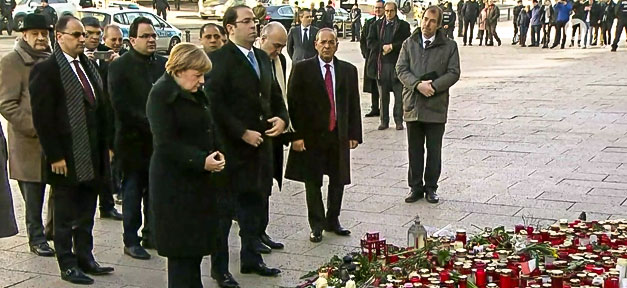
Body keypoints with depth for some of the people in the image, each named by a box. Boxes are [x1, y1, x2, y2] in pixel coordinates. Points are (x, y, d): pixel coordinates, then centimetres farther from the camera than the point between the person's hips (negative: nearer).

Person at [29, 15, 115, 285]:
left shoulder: (88, 66, 12)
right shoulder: (46, 69, -11)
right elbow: (42, 117, -15)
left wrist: (106, 145, 11)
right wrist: (54, 156, -17)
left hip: (92, 157, 7)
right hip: (66, 158, -7)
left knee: (86, 214, 15)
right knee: (65, 216, 6)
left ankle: (85, 258, 27)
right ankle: (68, 265, 17)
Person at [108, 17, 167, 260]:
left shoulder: (164, 64, 9)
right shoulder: (119, 67, -6)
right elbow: (121, 107, -12)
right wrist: (149, 125, -15)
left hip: (160, 139, 4)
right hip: (134, 141, -4)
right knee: (133, 192, 4)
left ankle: (150, 235, 23)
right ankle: (131, 241, 13)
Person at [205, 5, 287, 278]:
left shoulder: (262, 58, 12)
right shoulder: (219, 59, -12)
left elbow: (275, 94, 20)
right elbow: (215, 104, -19)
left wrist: (282, 118, 1)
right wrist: (242, 133, -19)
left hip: (261, 143, 8)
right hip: (232, 146, -8)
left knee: (254, 202, 18)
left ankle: (251, 258, 32)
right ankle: (219, 267, 14)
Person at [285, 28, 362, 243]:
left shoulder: (348, 70, 7)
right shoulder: (302, 69, -3)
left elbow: (353, 104, 9)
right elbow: (294, 104, -6)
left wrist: (354, 134, 3)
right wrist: (296, 135, -12)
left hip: (339, 135, 3)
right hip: (312, 135, -3)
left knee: (338, 181, 11)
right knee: (313, 183, 5)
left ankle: (332, 220, 28)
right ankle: (316, 225, 17)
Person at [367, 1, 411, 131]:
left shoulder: (403, 25, 5)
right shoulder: (376, 25, 11)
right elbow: (370, 42, 3)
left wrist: (392, 46, -12)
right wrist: (383, 47, -10)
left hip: (398, 64, -2)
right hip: (381, 64, 2)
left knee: (399, 94, -1)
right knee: (383, 95, 6)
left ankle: (399, 121, 7)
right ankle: (384, 121, 12)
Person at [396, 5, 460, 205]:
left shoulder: (449, 46, 2)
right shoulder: (409, 44, 7)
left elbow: (453, 73, -4)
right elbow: (401, 69, 0)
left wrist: (433, 86, -16)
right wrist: (418, 85, -16)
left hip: (436, 105, -1)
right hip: (413, 104, 2)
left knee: (434, 149, 6)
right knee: (414, 149, 8)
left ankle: (431, 187, 17)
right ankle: (416, 187, 18)